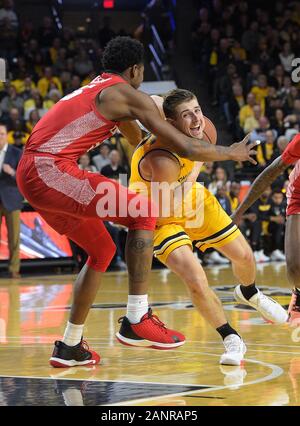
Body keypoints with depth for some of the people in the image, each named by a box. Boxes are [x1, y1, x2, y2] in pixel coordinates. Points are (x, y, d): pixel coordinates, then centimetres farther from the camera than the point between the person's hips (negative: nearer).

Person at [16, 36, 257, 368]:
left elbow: (139, 139, 42)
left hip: (30, 174, 9)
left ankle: (70, 347, 23)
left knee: (102, 250, 19)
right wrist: (230, 153, 12)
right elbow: (186, 148, -5)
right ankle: (137, 320, -10)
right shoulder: (129, 95, -3)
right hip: (49, 169, -9)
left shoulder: (95, 91, 26)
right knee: (142, 213, -6)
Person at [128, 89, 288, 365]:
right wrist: (187, 183, -36)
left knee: (244, 256, 15)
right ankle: (232, 341, 3)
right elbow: (162, 213, -33)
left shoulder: (203, 128, -21)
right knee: (197, 283, -21)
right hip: (160, 216, -7)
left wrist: (193, 174, -7)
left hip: (193, 200, 7)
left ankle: (249, 293, 53)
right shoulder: (162, 161, -42)